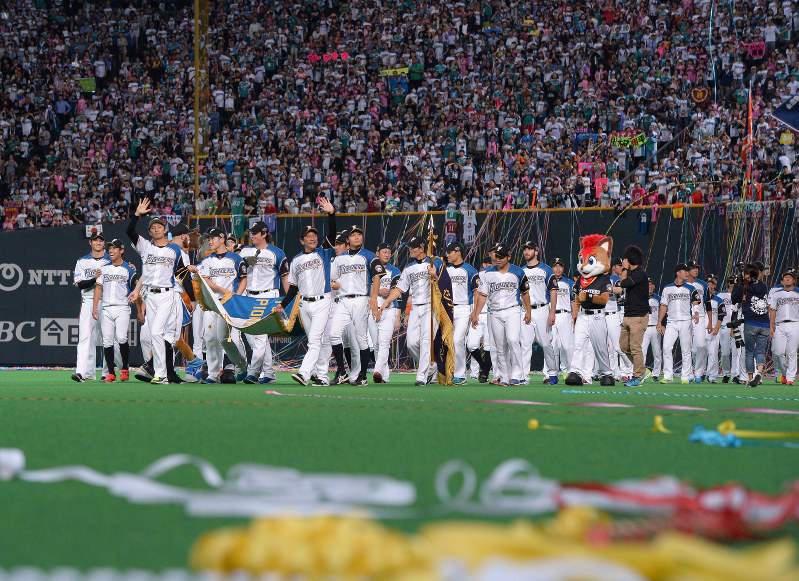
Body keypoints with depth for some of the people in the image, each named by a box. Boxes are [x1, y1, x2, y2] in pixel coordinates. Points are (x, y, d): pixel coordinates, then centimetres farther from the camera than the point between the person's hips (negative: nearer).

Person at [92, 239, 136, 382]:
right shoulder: (104, 269, 14)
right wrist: (95, 307, 0)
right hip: (106, 309, 4)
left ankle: (125, 369, -4)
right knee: (107, 341, -1)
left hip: (122, 308, -4)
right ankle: (111, 373, 3)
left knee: (121, 338, -19)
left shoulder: (129, 269, 4)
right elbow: (99, 288, 10)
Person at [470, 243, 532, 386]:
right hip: (495, 314, 3)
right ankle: (504, 377, 8)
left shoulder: (518, 272, 4)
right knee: (500, 347, 3)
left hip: (512, 311, -3)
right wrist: (476, 314, 2)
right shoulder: (488, 273, 7)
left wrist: (528, 311, 13)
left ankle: (516, 375, -19)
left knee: (512, 339, -22)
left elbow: (524, 293, 13)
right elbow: (482, 295, 8)